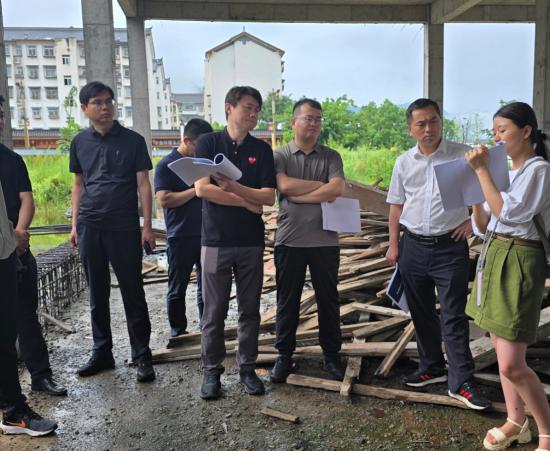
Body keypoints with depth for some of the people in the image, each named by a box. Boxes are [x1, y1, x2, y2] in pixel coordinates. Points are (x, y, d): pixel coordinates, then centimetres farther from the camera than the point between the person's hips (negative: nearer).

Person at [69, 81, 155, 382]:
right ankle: (102, 352, 24)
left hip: (124, 228, -3)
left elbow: (143, 184, -1)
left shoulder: (133, 140, 0)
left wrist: (147, 227, -7)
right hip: (90, 228, 4)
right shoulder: (80, 142, 10)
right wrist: (75, 225, 9)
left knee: (133, 293, 1)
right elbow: (78, 185, 15)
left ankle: (142, 356, 10)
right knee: (97, 294, 11)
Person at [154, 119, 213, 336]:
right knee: (177, 288, 7)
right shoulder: (166, 165, -5)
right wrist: (196, 190, -18)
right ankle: (178, 331, 20)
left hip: (206, 234, 5)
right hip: (181, 237, -5)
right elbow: (164, 199, -16)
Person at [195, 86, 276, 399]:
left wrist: (232, 187, -18)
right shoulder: (209, 142, 0)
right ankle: (212, 371, 19)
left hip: (251, 241, 2)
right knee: (214, 311, 5)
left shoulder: (261, 149, 6)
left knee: (250, 310, 9)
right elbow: (202, 189, -11)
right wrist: (247, 202, -8)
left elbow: (269, 197, -4)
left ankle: (248, 368, 23)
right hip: (216, 240, -2)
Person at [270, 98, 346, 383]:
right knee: (287, 301, 8)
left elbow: (337, 189, -10)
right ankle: (284, 356, 21)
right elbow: (285, 185, -14)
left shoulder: (331, 157, 7)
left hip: (325, 241, 1)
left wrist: (298, 197, -12)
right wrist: (322, 186, -8)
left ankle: (332, 354, 25)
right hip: (289, 241, -1)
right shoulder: (280, 156, 4)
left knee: (328, 300, 10)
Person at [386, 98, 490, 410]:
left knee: (453, 316, -2)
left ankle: (461, 382, 8)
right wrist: (394, 244, 7)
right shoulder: (404, 163, 5)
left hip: (450, 247, -4)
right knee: (421, 312, 14)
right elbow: (396, 205, 10)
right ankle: (432, 367, 31)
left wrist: (472, 221, -7)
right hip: (413, 246, 4)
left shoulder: (463, 156, -6)